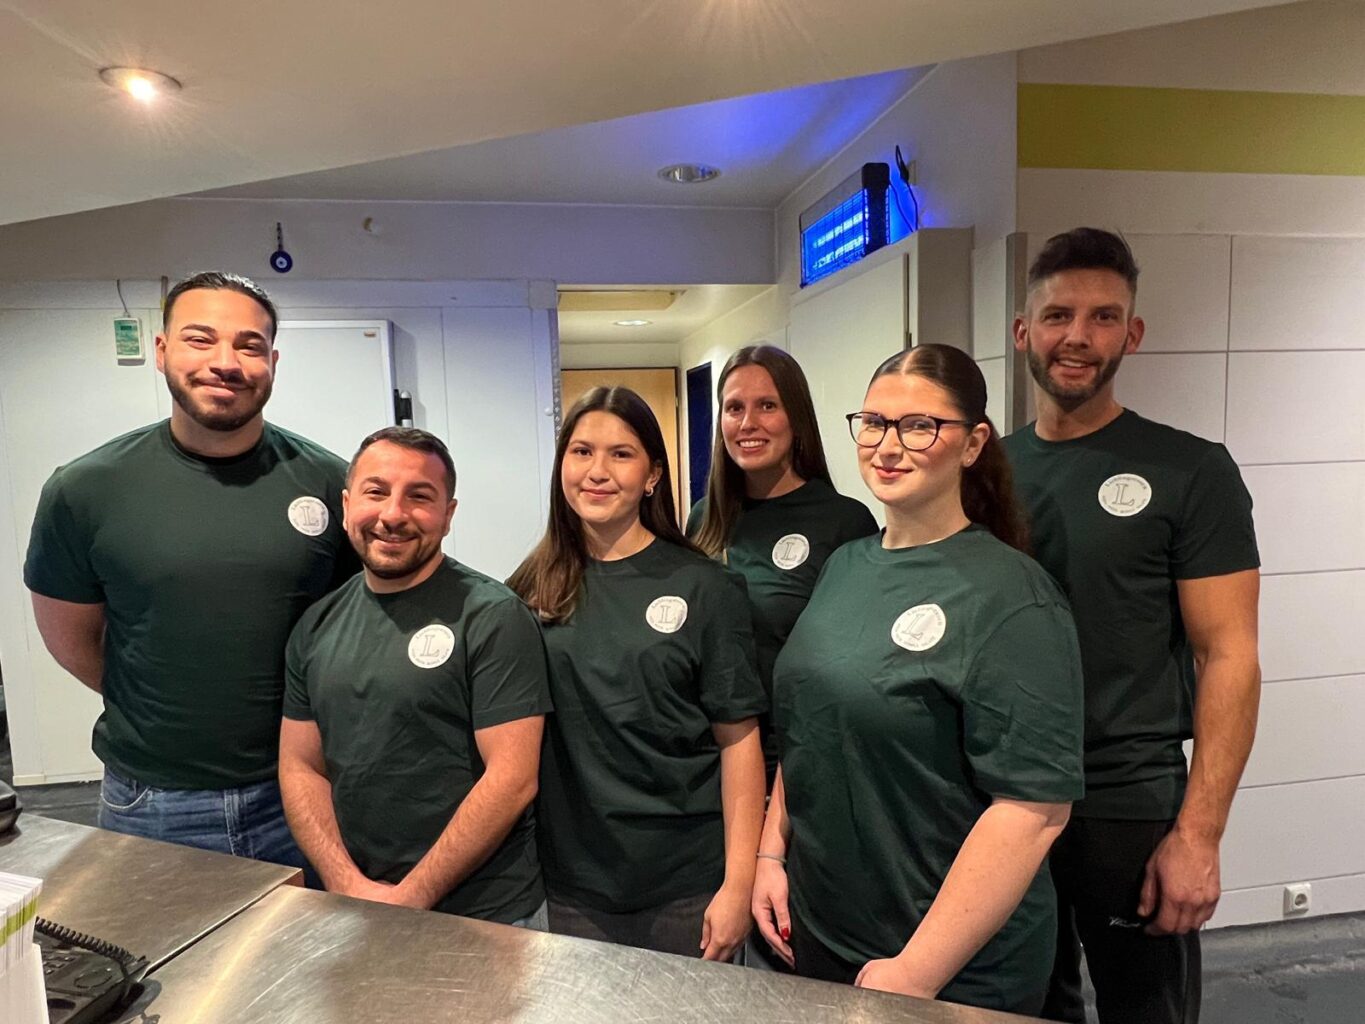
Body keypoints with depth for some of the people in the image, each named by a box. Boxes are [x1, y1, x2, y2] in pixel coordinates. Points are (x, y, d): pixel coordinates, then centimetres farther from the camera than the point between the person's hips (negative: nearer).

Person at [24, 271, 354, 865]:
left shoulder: (328, 482, -6)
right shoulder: (84, 490, -7)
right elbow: (71, 639, 5)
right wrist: (154, 716, 8)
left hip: (300, 791, 1)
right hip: (152, 806, 0)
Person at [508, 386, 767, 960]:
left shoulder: (704, 588, -7)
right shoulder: (532, 589, 0)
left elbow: (738, 739, -7)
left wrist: (739, 883, -10)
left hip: (686, 888, -2)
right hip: (570, 887, 2)